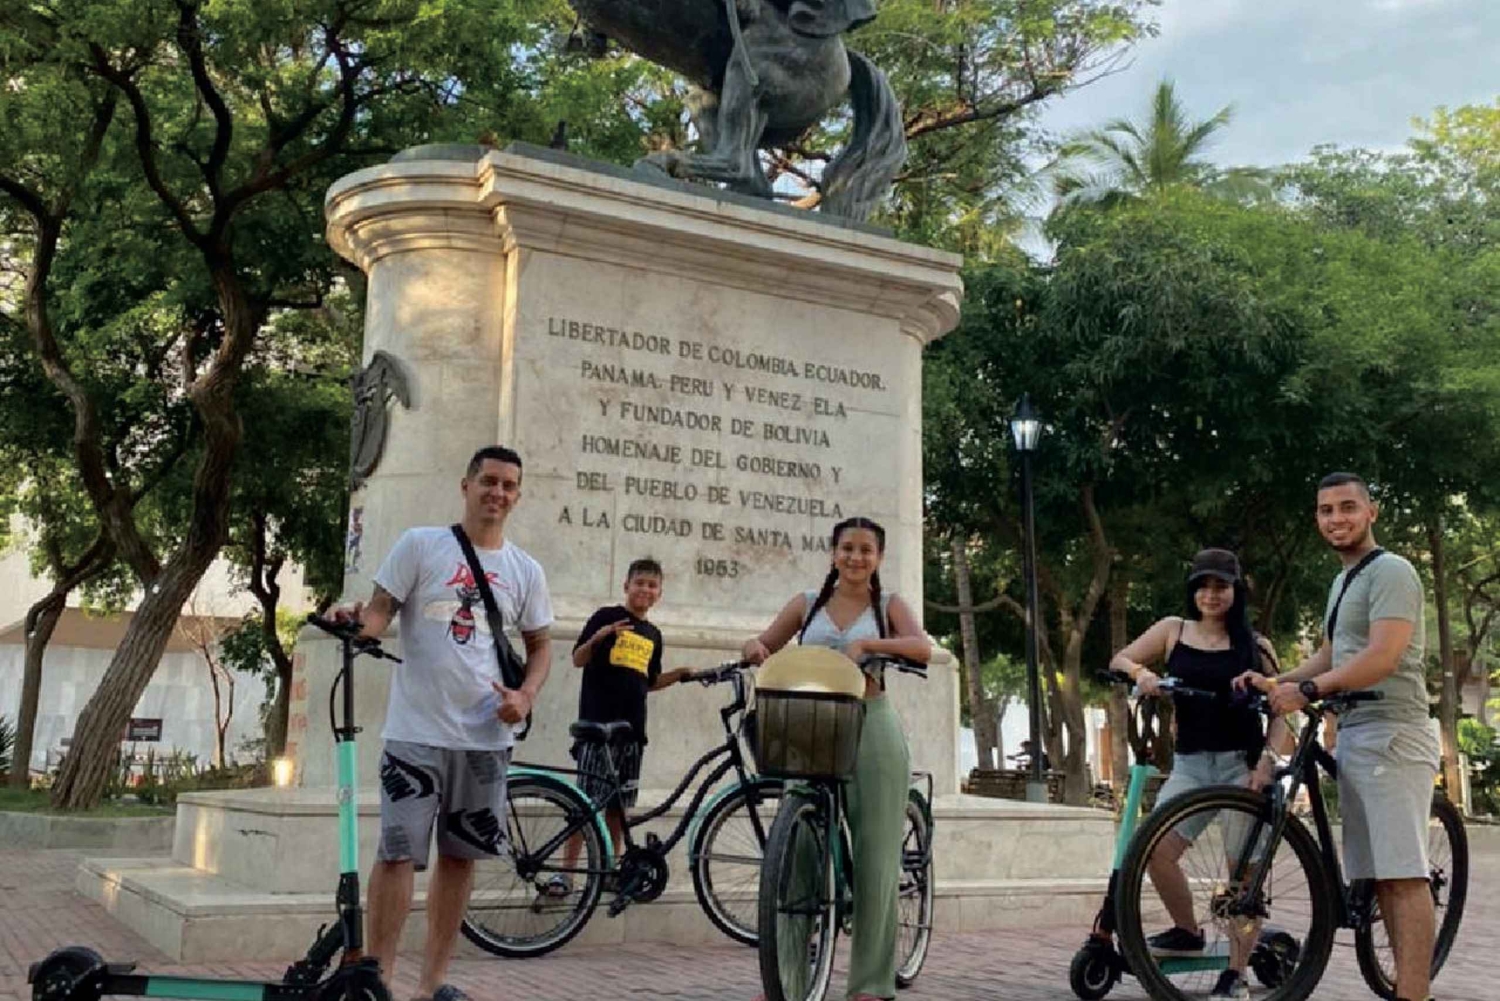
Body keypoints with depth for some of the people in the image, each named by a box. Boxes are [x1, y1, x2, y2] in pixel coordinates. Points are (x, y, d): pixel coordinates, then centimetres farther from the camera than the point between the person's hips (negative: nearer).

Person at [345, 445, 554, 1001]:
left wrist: (526, 696, -3)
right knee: (398, 853, -6)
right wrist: (357, 622, -26)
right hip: (417, 730, -4)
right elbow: (380, 611, -3)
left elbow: (540, 645, 15)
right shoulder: (420, 544, -1)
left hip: (486, 735, 4)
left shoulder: (525, 571, 8)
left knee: (460, 855, 10)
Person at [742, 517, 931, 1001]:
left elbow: (922, 648, -9)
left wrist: (865, 643, -24)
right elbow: (762, 645, 13)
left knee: (875, 852, -1)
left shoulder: (889, 606, 8)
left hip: (872, 728, -1)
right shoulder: (807, 604, 12)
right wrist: (755, 647, -11)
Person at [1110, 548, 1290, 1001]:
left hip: (1242, 763, -1)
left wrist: (1268, 759, -12)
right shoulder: (1173, 630, 9)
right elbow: (1119, 659, 9)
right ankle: (1188, 932, 9)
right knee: (1155, 848, -16)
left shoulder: (1253, 644, 5)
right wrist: (1140, 672, -14)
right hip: (1190, 763, 2)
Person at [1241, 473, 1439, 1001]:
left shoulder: (1390, 572, -8)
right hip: (1353, 737, 9)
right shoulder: (1342, 582, 22)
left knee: (1403, 874, -11)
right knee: (1379, 875, 9)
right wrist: (1274, 682, 10)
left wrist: (1307, 690, -22)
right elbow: (1330, 658, 25)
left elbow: (1383, 657, -20)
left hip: (1390, 736, -9)